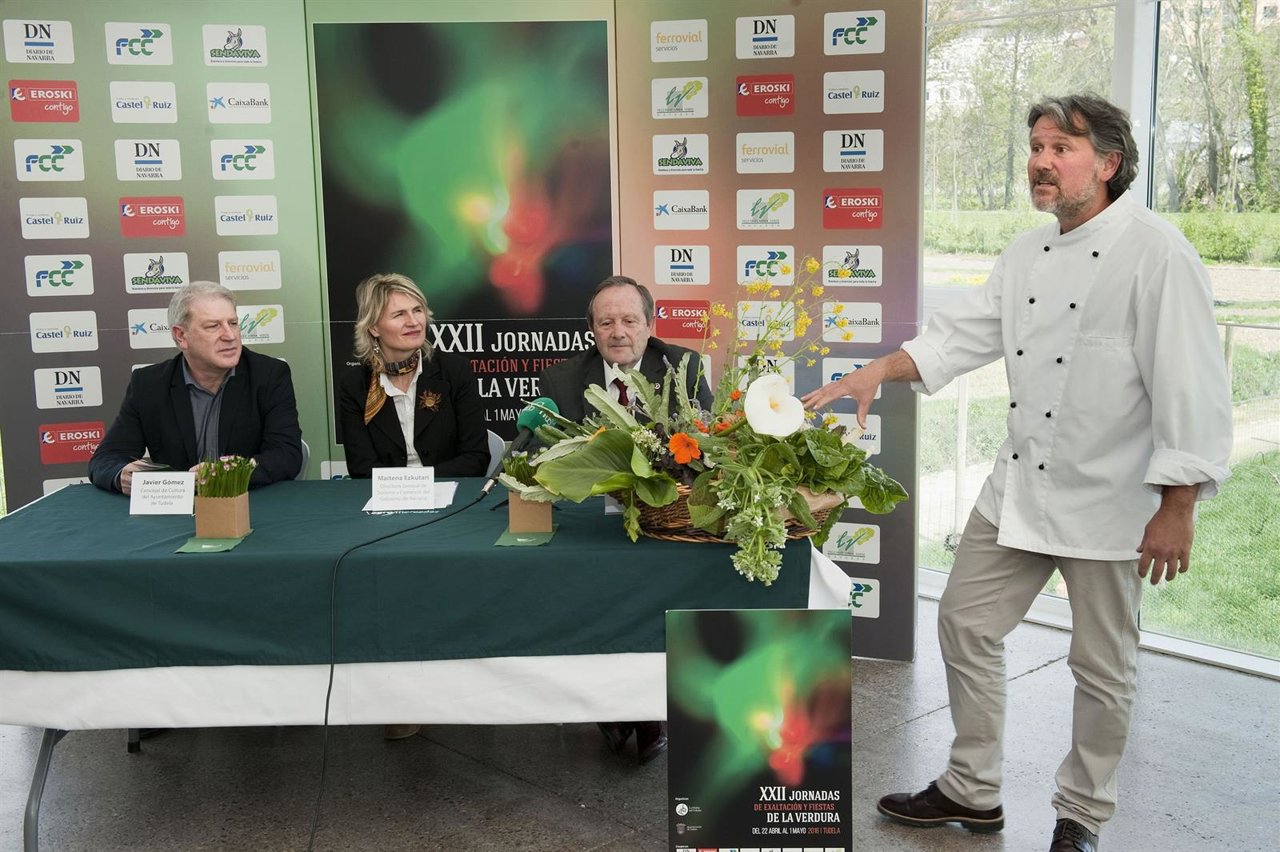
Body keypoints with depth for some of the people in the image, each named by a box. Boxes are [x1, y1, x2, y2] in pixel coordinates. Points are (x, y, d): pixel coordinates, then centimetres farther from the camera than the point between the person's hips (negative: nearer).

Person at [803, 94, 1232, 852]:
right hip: (1018, 489, 7)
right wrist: (878, 372, -4)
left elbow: (1191, 388, -18)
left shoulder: (1156, 253, -16)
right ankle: (973, 791, 31)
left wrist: (1178, 508, -19)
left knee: (1103, 667, 8)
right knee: (968, 625, 13)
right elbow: (965, 333, 9)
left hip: (1107, 500, -7)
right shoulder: (1029, 254, 8)